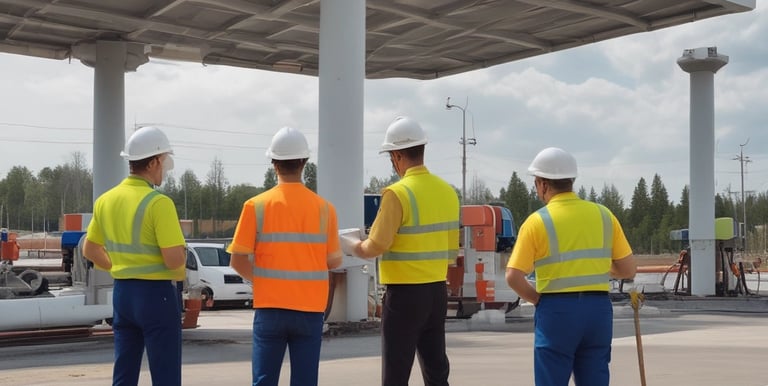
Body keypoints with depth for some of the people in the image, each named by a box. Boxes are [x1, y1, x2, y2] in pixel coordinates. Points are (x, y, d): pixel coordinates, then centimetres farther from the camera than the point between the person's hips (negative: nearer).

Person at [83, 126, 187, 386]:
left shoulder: (106, 200, 6)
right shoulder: (159, 203, -17)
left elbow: (90, 250, 16)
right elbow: (175, 260, -21)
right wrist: (181, 254, 0)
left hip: (122, 292, 7)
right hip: (156, 293, -7)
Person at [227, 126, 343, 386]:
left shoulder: (256, 206, -5)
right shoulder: (323, 208, -2)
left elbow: (238, 262, -5)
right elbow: (334, 261, 2)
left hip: (270, 308, 0)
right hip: (310, 309, 1)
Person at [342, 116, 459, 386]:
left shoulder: (398, 193, -15)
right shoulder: (447, 191, 7)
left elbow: (376, 247, -15)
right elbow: (451, 252, 11)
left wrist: (348, 246, 3)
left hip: (404, 293, -7)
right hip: (437, 292, 7)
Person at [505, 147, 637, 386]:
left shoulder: (538, 221, -5)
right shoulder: (603, 215, 5)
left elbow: (514, 277, -11)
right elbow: (628, 269, 6)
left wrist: (539, 300, 5)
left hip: (556, 311, -3)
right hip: (598, 308, 4)